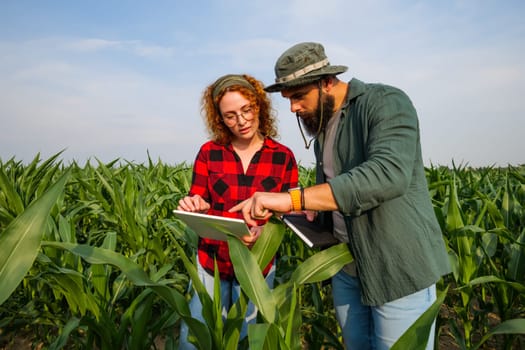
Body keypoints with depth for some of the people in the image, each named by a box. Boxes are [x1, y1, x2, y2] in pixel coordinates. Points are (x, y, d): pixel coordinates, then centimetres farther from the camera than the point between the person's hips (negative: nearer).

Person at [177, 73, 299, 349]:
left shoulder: (283, 157, -7)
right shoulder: (209, 152, -5)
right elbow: (198, 204, -1)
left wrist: (266, 229, -23)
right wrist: (193, 207, -24)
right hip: (211, 262, 1)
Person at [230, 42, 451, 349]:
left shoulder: (386, 102, -15)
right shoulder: (321, 124, 9)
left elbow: (388, 174, -33)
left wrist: (291, 199, -37)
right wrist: (310, 210, -2)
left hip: (399, 265, -6)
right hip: (346, 265, 7)